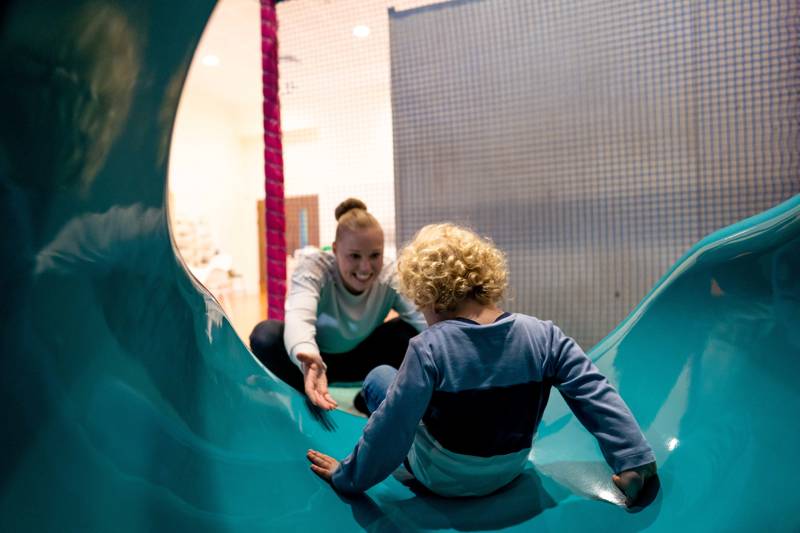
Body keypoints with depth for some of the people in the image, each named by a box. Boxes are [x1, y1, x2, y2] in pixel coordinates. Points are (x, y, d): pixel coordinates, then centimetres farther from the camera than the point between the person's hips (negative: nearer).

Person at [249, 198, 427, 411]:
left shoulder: (390, 278, -21)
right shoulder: (314, 267, -28)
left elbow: (425, 317, -36)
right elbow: (299, 318, -47)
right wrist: (309, 358, -70)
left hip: (361, 359, 2)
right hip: (315, 360, -2)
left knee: (411, 329, -23)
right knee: (266, 335, -32)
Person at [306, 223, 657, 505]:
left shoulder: (429, 348, -28)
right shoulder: (544, 336, -18)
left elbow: (391, 428, -23)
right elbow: (596, 395, -17)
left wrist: (349, 477, -9)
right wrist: (634, 461, -7)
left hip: (443, 479, -4)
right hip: (509, 470, 4)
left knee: (379, 377, 13)